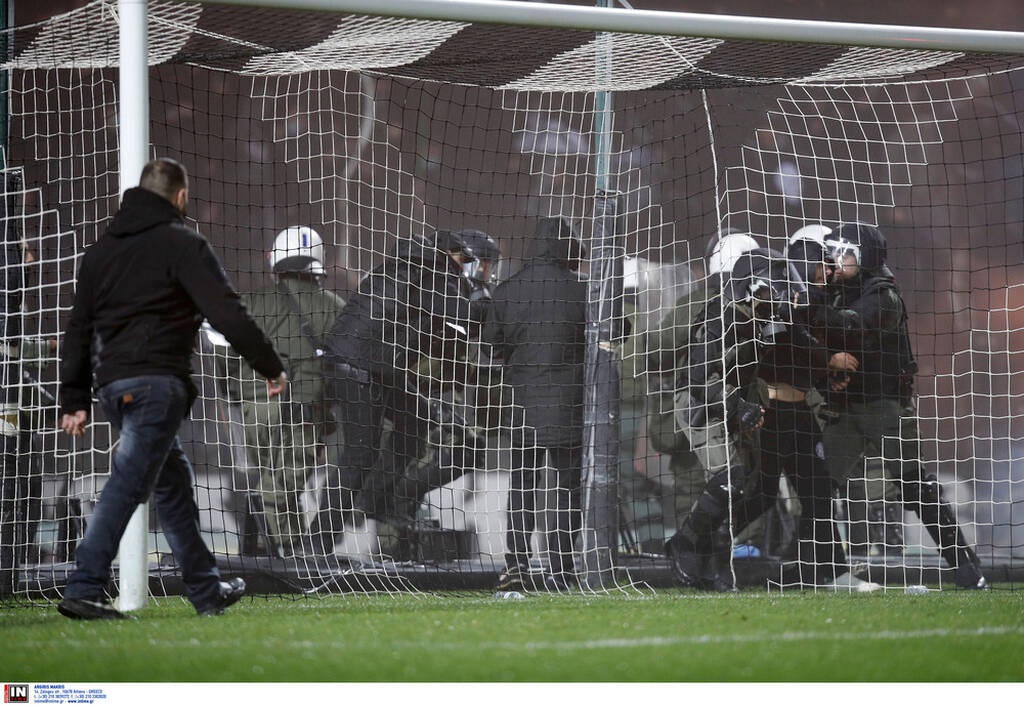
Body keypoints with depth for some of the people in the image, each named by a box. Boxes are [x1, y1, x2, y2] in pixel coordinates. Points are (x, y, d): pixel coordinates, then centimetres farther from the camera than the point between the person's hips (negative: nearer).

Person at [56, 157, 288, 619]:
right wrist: (271, 368, 0)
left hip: (111, 384, 8)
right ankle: (84, 590, -21)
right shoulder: (182, 244, -3)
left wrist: (74, 400, 20)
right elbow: (227, 313, -8)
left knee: (172, 481, 18)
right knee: (127, 485, -12)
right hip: (156, 382, -8)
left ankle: (206, 590, 24)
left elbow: (79, 327, 19)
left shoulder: (100, 250, 19)